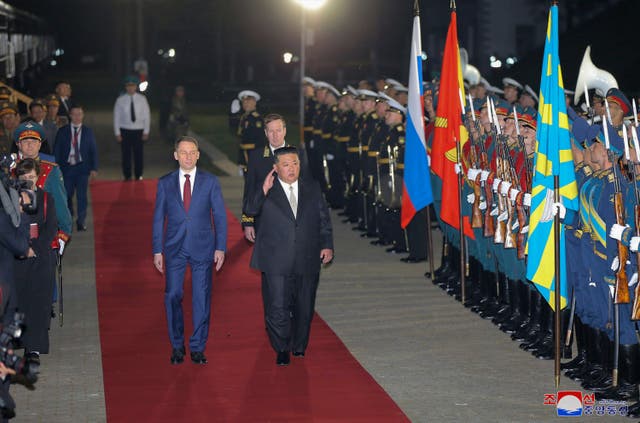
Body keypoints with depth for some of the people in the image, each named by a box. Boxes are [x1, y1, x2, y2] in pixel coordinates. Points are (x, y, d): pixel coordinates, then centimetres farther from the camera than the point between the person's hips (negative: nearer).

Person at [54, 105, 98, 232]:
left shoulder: (88, 131, 5)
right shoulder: (62, 131, 4)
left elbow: (93, 151, 6)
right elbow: (57, 150, 4)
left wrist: (94, 168, -2)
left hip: (82, 167, 0)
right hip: (67, 167, 0)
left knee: (82, 195, -6)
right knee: (67, 194, 5)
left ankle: (81, 221, 2)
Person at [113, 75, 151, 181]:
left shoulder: (142, 99, 2)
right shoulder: (120, 100, -1)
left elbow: (147, 116, 4)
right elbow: (116, 117, 3)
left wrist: (146, 132, 0)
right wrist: (117, 133, -1)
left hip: (138, 130, 0)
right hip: (125, 131, 0)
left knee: (139, 154, 2)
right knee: (126, 154, 1)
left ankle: (138, 176, 14)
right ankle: (127, 177, 11)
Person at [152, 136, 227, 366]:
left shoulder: (210, 181, 1)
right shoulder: (165, 183, 4)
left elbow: (220, 216, 2)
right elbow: (158, 218, 6)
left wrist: (220, 248, -4)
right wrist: (157, 250, 2)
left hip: (202, 247, -1)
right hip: (174, 248, 1)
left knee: (202, 298, 2)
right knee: (173, 296, 2)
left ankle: (198, 347, 12)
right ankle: (177, 346, 16)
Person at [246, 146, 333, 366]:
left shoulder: (313, 188, 10)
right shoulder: (267, 192, 2)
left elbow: (324, 219, 13)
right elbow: (251, 210, -13)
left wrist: (327, 245, 3)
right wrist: (264, 190, -26)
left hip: (308, 262, 3)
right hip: (277, 263, -3)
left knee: (304, 308, 11)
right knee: (279, 308, -6)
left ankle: (299, 346, 29)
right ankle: (282, 350, 10)